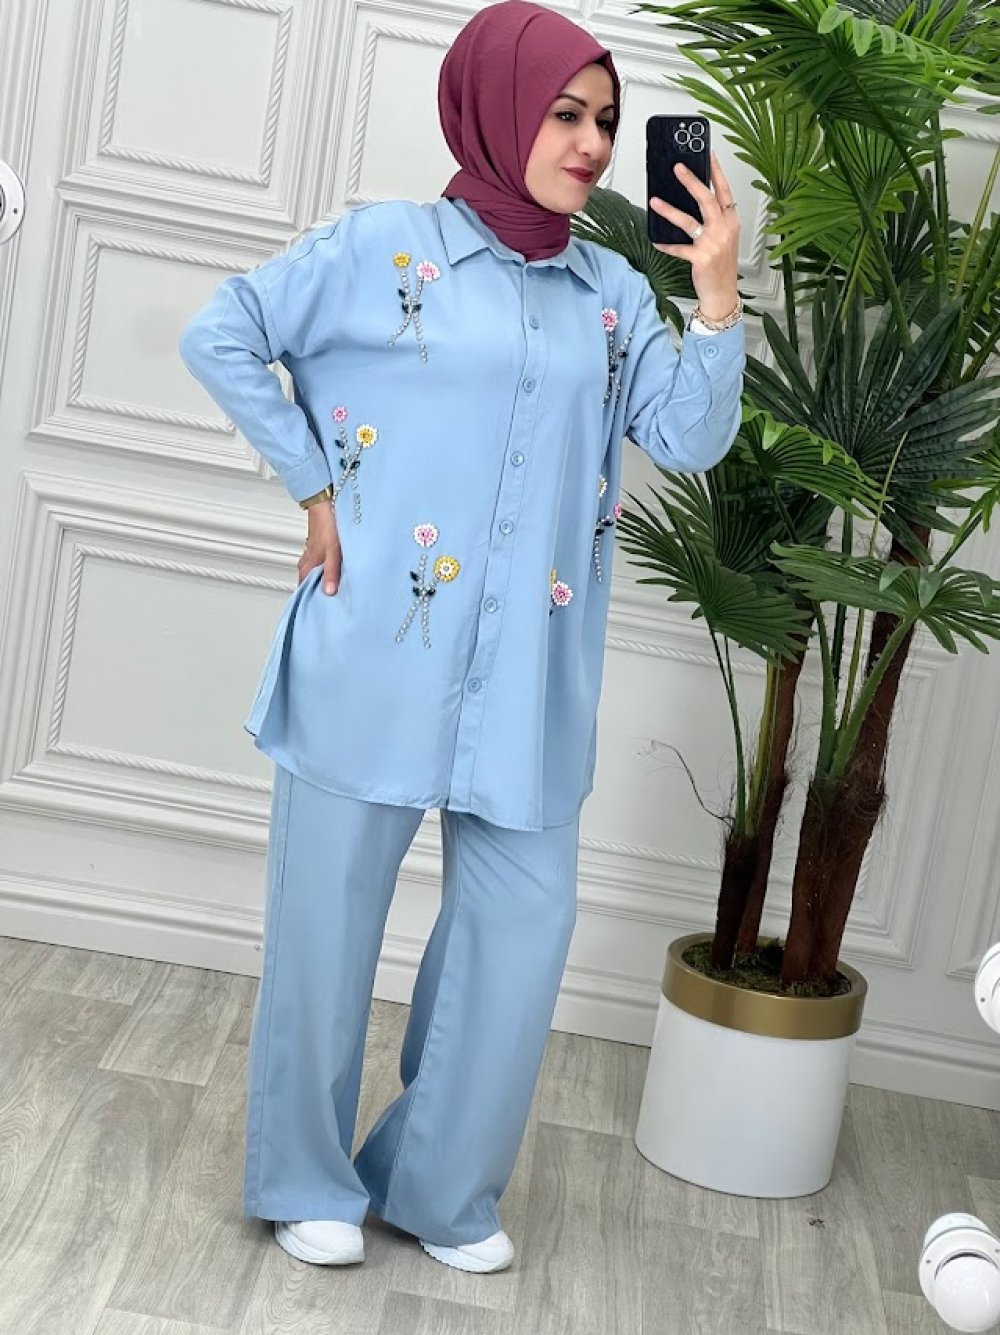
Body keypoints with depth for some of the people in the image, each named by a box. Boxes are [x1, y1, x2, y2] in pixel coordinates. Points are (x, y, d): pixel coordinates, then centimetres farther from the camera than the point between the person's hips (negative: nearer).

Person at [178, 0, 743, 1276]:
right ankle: (307, 1181, 27)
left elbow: (690, 439, 3)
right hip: (378, 651, -4)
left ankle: (443, 1186, 27)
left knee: (523, 918, 7)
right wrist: (315, 484, -3)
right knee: (330, 916, 7)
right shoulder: (385, 245, -2)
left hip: (528, 677, 4)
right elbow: (217, 336, 1)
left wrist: (717, 297, -9)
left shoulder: (613, 292, 10)